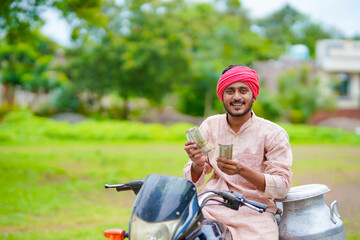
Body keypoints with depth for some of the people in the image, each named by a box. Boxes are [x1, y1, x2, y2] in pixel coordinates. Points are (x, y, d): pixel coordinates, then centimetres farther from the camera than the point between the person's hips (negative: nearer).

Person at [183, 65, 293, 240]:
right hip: (211, 207, 2)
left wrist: (242, 170, -24)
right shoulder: (210, 125, 10)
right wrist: (198, 164, -15)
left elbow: (282, 187, -8)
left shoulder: (274, 133, -1)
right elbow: (192, 180, 10)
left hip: (254, 211, -2)